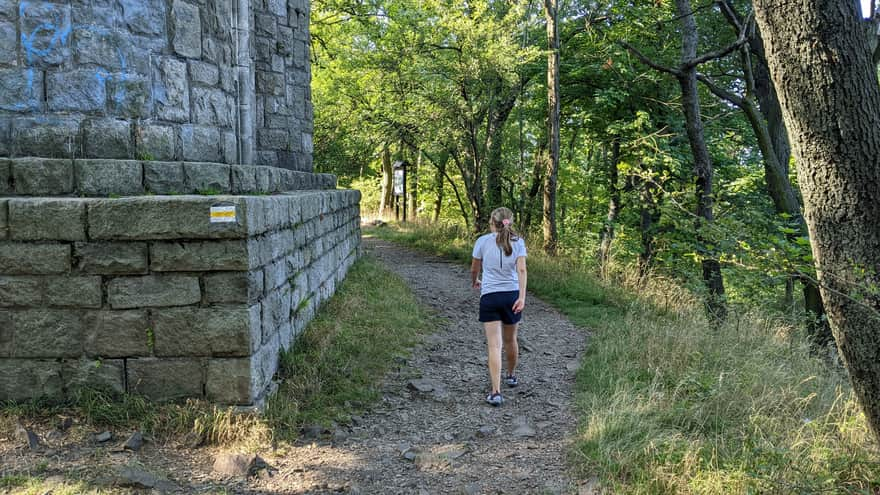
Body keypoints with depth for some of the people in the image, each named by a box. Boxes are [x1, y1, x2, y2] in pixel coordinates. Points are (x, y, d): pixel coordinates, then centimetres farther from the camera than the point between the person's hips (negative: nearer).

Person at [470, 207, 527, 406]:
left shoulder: (482, 241, 1)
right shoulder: (517, 242, 3)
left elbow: (474, 269, 12)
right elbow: (521, 270, -9)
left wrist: (474, 282, 33)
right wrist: (522, 297, -14)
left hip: (489, 296, -2)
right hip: (512, 294, 2)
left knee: (494, 345, -5)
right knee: (510, 339, 22)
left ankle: (496, 392, -12)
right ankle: (511, 376, 44)